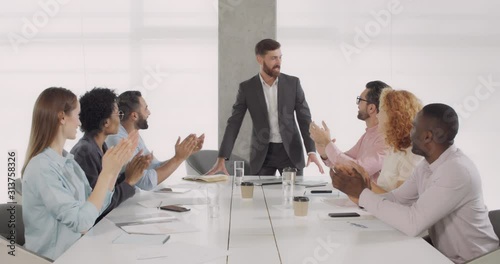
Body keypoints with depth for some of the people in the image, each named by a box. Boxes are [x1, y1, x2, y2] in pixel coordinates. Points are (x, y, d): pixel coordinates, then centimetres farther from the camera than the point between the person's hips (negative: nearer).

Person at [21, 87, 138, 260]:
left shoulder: (67, 160, 6)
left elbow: (96, 206, 4)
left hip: (77, 249, 7)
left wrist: (116, 167, -4)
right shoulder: (41, 168, -20)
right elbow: (81, 222, -23)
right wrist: (106, 173, -22)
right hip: (57, 258, -7)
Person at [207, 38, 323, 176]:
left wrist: (311, 151, -13)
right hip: (262, 154, 0)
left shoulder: (293, 83, -1)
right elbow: (234, 123, -5)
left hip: (290, 151, 1)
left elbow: (305, 119, 0)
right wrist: (221, 159, -15)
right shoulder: (247, 87, -3)